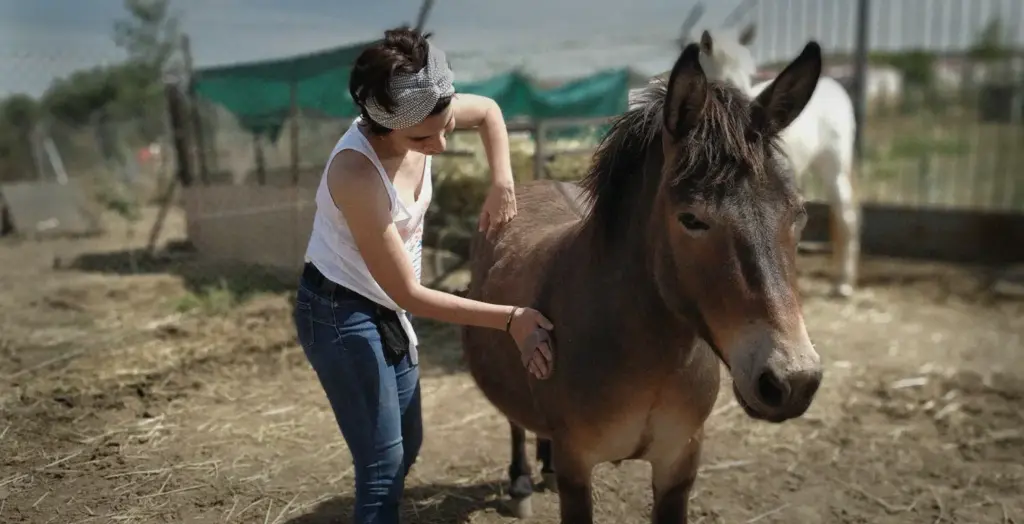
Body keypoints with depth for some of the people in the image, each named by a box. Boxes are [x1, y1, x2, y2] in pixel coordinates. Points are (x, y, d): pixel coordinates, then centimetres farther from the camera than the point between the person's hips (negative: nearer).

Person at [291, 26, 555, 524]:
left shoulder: (419, 119, -14)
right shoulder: (356, 172, -33)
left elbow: (488, 111, 10)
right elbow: (410, 294, -28)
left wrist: (502, 186, -4)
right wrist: (510, 318, -28)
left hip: (387, 309, 8)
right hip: (340, 313, -8)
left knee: (408, 442, 21)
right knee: (383, 460, -5)